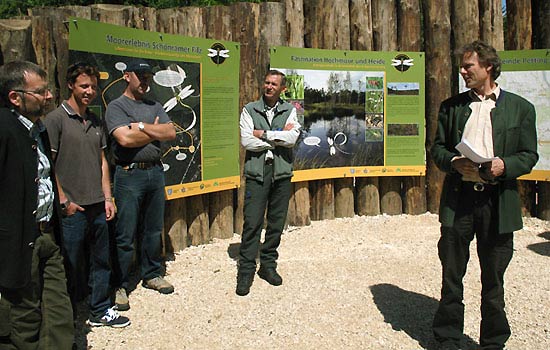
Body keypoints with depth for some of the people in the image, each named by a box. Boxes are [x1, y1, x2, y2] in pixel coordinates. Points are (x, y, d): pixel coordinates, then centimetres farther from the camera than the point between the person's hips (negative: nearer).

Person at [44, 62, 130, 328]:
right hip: (72, 209, -6)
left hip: (98, 206, 6)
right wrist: (63, 201, -13)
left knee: (101, 261, 14)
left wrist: (108, 198, 9)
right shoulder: (55, 119, -7)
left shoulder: (96, 122, 13)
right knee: (71, 268, 5)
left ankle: (100, 311, 29)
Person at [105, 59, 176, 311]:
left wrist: (141, 126, -9)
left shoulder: (154, 106, 15)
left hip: (155, 172, 6)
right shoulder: (116, 106, -2)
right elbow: (125, 139, -18)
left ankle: (151, 275, 28)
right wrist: (155, 131, -5)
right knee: (125, 235, -1)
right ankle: (119, 286, 9)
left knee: (153, 230, 14)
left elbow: (171, 133, 1)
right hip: (129, 175, -5)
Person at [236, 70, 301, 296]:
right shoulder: (250, 110, 5)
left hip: (282, 172, 2)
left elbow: (292, 138, -9)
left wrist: (263, 134, -8)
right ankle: (246, 271, 5)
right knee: (252, 223, -5)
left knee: (277, 223, 8)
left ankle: (268, 265, 22)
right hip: (257, 172, -2)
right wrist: (278, 137, -7)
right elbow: (246, 141, -8)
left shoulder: (289, 111, 9)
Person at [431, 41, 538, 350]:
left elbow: (529, 156, 4)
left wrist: (504, 166, -16)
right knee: (451, 275, 9)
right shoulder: (451, 106, 9)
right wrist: (453, 162, -11)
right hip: (457, 200, 1)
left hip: (498, 202, -1)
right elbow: (437, 148, 10)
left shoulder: (520, 108, 5)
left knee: (494, 278, 10)